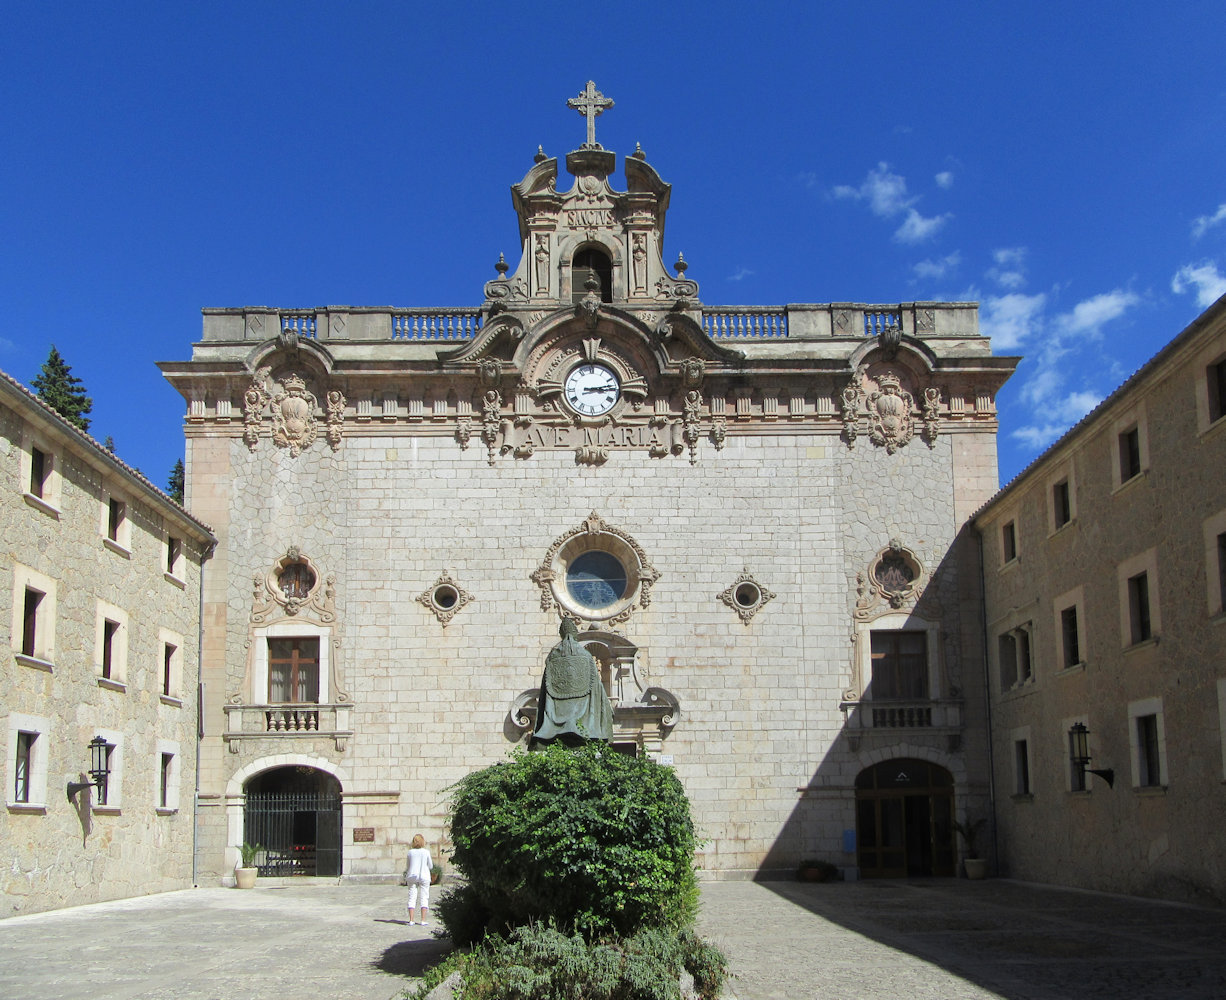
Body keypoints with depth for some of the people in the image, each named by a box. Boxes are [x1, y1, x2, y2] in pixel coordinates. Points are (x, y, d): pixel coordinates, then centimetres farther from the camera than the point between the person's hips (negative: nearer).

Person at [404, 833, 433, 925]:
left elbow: (408, 866, 5)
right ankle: (423, 920, -2)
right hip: (424, 876, -2)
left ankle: (411, 920, 2)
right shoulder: (426, 852, -6)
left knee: (412, 898, 6)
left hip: (412, 876, 2)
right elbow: (430, 866, 3)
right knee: (424, 898, 3)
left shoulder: (410, 852, -2)